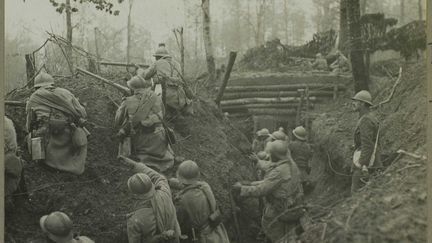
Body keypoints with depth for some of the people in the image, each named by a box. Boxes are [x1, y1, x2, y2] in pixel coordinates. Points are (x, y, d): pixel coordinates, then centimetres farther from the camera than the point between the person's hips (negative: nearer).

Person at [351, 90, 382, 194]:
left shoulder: (366, 120, -16)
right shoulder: (372, 118, 17)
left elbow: (367, 145, -23)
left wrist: (363, 166, -25)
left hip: (365, 162, -10)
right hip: (372, 161, 10)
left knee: (356, 192, -6)